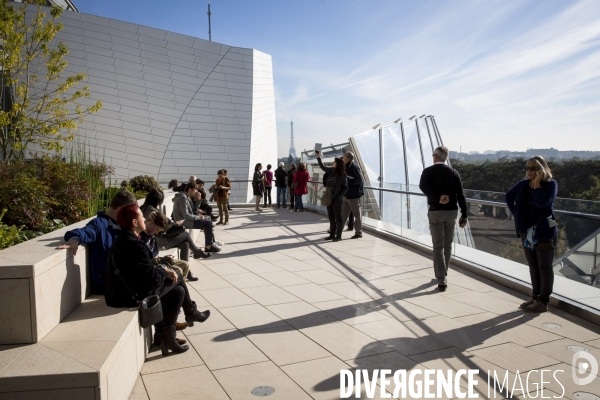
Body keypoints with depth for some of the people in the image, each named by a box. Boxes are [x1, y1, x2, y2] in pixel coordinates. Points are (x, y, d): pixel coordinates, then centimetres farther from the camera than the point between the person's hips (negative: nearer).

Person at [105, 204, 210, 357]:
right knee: (176, 278, 5)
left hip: (122, 291, 10)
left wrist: (162, 270, 2)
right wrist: (165, 271, -5)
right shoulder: (135, 246, -27)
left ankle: (167, 337, 24)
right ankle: (192, 314, 28)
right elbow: (153, 279, -25)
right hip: (135, 295, -9)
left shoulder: (122, 240, 6)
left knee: (178, 291, 16)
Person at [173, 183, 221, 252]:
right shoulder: (183, 198, -18)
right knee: (208, 223, -12)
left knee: (207, 219, 16)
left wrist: (197, 200, 2)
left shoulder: (187, 197, 14)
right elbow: (185, 215, -25)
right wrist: (198, 217, -16)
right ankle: (208, 246, -4)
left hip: (188, 220, 10)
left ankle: (212, 241, 21)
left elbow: (194, 211, 11)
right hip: (185, 222, -10)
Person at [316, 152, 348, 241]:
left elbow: (346, 188, -7)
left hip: (337, 199, -6)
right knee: (331, 217, 12)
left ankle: (338, 236, 10)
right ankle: (332, 234, 21)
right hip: (328, 198, 6)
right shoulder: (331, 171, 5)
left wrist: (338, 197, -15)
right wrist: (318, 157, 12)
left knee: (338, 217, 2)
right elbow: (322, 167, 20)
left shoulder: (342, 175, -10)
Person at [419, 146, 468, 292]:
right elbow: (460, 195, -1)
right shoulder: (454, 173, 4)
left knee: (438, 246, -1)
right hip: (451, 211, 3)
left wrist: (437, 198, -27)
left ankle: (442, 280, -7)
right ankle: (442, 273, 32)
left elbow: (423, 186, -23)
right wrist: (464, 215, 1)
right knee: (448, 245, 17)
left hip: (436, 211, -3)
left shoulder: (428, 171, -2)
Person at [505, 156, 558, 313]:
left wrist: (537, 183, -20)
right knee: (533, 266, 14)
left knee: (544, 268, 1)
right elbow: (508, 196, 19)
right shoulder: (524, 184, 4)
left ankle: (543, 302, 7)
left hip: (544, 233, -6)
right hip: (526, 231, 6)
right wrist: (516, 214, 10)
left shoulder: (551, 184, -9)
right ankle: (535, 297, 25)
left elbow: (542, 202, -26)